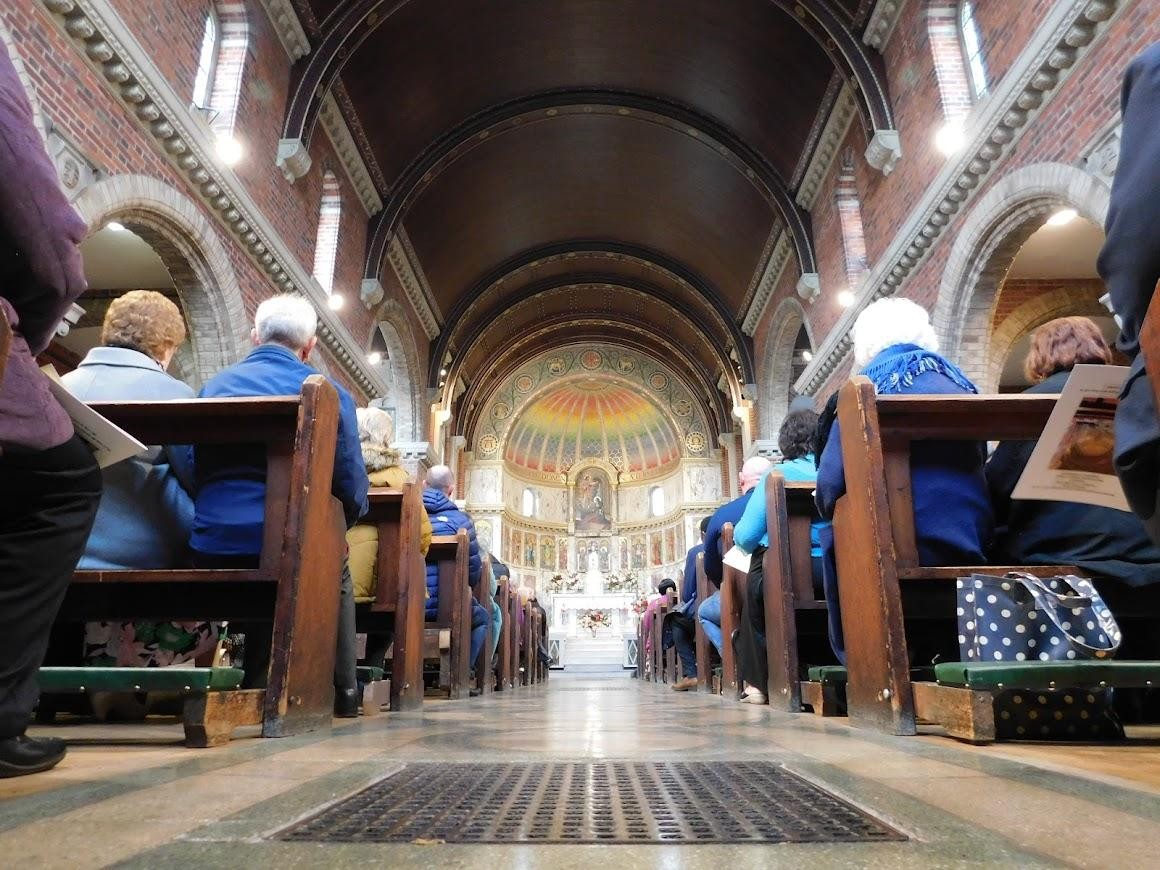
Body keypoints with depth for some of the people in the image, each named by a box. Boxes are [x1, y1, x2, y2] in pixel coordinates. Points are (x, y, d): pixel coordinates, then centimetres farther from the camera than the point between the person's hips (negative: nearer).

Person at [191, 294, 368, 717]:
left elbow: (195, 472, 19)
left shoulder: (214, 386, 11)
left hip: (212, 548, 3)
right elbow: (353, 495, -3)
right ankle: (342, 693, 27)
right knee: (338, 578, 29)